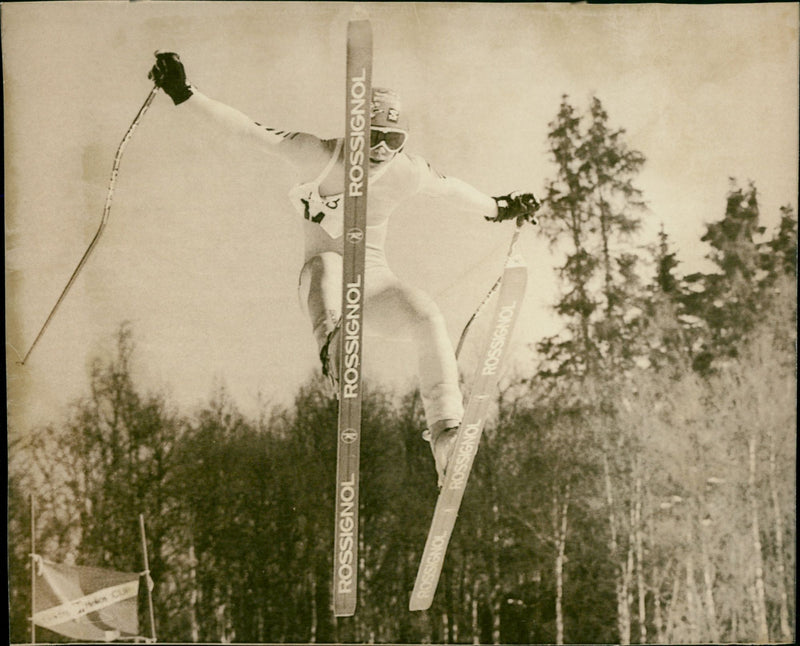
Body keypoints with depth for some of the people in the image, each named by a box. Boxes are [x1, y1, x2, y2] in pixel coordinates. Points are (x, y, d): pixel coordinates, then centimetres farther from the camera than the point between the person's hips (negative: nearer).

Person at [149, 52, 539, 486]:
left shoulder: (409, 173, 0)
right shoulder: (322, 157, -12)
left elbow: (452, 189, 20)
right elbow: (248, 131, -15)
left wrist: (498, 209, 35)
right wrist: (183, 95, -22)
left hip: (374, 284, 3)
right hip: (324, 273, -3)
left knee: (428, 318, -26)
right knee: (325, 263, -39)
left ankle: (445, 433, -24)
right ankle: (331, 339, -71)